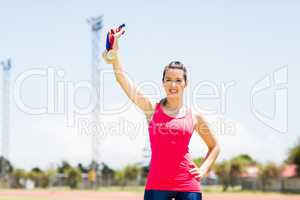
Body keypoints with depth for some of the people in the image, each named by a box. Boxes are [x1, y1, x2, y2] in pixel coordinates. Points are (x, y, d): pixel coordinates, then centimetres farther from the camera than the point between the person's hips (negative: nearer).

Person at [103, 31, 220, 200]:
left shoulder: (194, 117, 8)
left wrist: (204, 169, 8)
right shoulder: (152, 110, 6)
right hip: (157, 185, 0)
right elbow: (121, 77, -2)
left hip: (188, 186, 1)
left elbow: (215, 146, 21)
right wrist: (115, 51, -8)